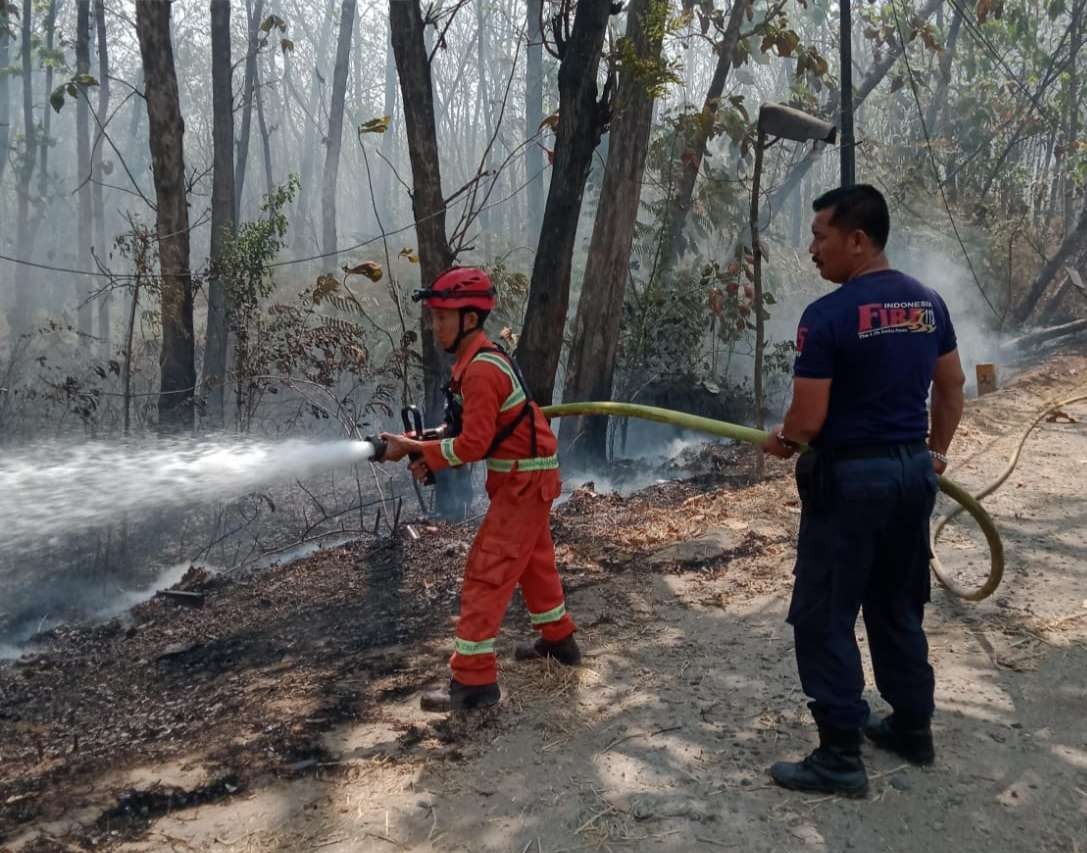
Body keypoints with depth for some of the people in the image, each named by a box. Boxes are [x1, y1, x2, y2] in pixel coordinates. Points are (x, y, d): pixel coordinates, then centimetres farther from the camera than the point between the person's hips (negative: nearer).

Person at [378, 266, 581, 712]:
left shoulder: (482, 369, -24)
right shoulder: (476, 359, 7)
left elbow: (474, 444, -27)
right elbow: (472, 426, 10)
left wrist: (415, 450, -19)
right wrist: (428, 446, -3)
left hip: (525, 480, -10)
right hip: (523, 477, 10)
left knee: (485, 574, -7)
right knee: (534, 560, 24)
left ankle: (474, 680, -1)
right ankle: (558, 640, 41)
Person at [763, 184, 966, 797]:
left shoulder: (828, 315, -18)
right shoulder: (928, 302, 6)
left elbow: (807, 420, -18)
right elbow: (953, 389, 15)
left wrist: (784, 441, 4)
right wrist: (936, 452, 27)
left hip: (850, 477, -8)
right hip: (913, 472, 8)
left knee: (824, 619, 4)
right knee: (898, 608, 21)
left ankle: (841, 757, 10)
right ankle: (914, 727, 33)